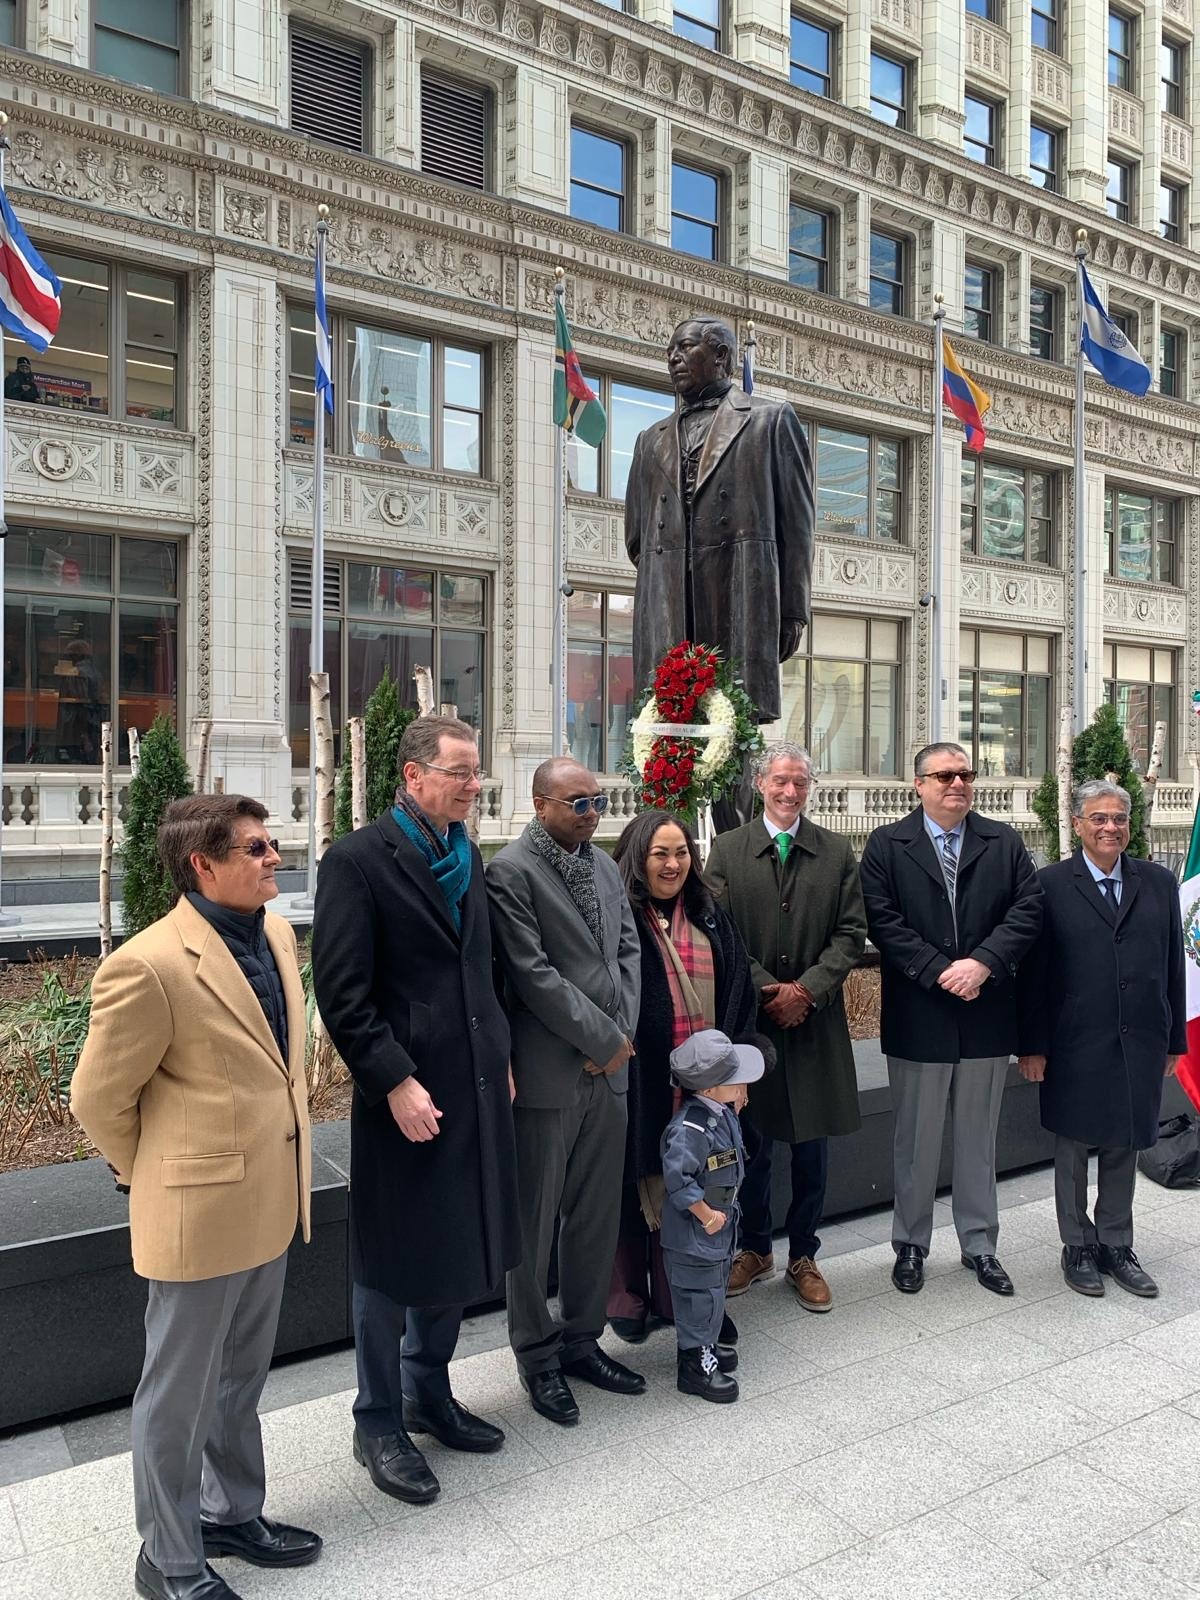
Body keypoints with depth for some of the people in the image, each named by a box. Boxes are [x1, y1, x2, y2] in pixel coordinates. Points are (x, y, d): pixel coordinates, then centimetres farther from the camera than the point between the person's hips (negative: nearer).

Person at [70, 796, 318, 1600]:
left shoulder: (276, 933, 1)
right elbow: (98, 1100, -13)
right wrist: (157, 1176, 0)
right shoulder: (150, 966, -24)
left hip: (272, 1202, 7)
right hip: (199, 1213, -7)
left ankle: (234, 1513, 46)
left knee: (240, 1380, 25)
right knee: (180, 1395, 14)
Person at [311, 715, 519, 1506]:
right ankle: (379, 1423, 29)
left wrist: (501, 1056, 11)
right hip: (407, 1095, -7)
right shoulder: (358, 860, -13)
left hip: (477, 1088, 7)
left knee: (461, 1249, 19)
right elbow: (342, 993, -16)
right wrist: (396, 1084, -19)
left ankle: (429, 1393, 39)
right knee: (393, 1263, 9)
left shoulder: (468, 856, 9)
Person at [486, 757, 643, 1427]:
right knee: (536, 1222, 8)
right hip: (548, 1074, -7)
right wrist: (604, 1039, -12)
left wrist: (621, 1034, -2)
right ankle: (538, 1354, 25)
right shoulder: (510, 871, -12)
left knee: (599, 1217, 16)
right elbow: (532, 973, -16)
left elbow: (629, 951, 12)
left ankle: (582, 1338, 33)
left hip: (610, 1069, 7)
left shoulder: (605, 865, 11)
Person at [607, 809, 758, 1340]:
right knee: (636, 1188, 9)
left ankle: (678, 1297, 26)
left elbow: (739, 992, 8)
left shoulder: (709, 918, 10)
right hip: (639, 1080, -4)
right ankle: (628, 1299, 27)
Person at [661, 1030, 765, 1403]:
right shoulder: (690, 1126, -31)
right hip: (694, 1236, -9)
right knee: (700, 1296, 4)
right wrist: (707, 1215, -25)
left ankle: (706, 1346, 41)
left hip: (721, 1229, 9)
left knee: (715, 1291, 24)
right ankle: (695, 1364, 20)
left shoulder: (724, 1114, 0)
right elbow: (676, 1177, -33)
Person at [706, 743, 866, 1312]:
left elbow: (850, 932, 0)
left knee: (811, 1147, 9)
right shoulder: (727, 849, 1)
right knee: (751, 1143, 11)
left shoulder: (837, 852, 5)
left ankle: (803, 1257, 26)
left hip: (816, 1019, 1)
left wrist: (807, 989, -13)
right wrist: (767, 990, -13)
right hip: (748, 1016, -1)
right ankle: (754, 1250, 29)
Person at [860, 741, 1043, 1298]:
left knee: (979, 1137, 15)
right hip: (917, 1017, -2)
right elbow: (882, 920, -11)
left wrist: (982, 963, -17)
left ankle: (979, 1245, 30)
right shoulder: (887, 845, -2)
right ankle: (910, 1245, 26)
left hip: (987, 1015, 3)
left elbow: (1028, 910, -3)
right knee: (916, 1139, 10)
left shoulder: (1004, 842, 6)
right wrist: (940, 971, -18)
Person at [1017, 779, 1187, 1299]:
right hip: (1075, 1046, -3)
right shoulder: (1051, 885, -6)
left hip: (1140, 1043, 3)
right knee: (1073, 1147, 11)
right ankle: (1078, 1246, 27)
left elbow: (1173, 967, 8)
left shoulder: (1159, 883, 5)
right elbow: (1033, 972, -7)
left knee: (1124, 1146, 15)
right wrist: (1032, 1045, -8)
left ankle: (1116, 1246, 31)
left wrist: (1174, 1039, 7)